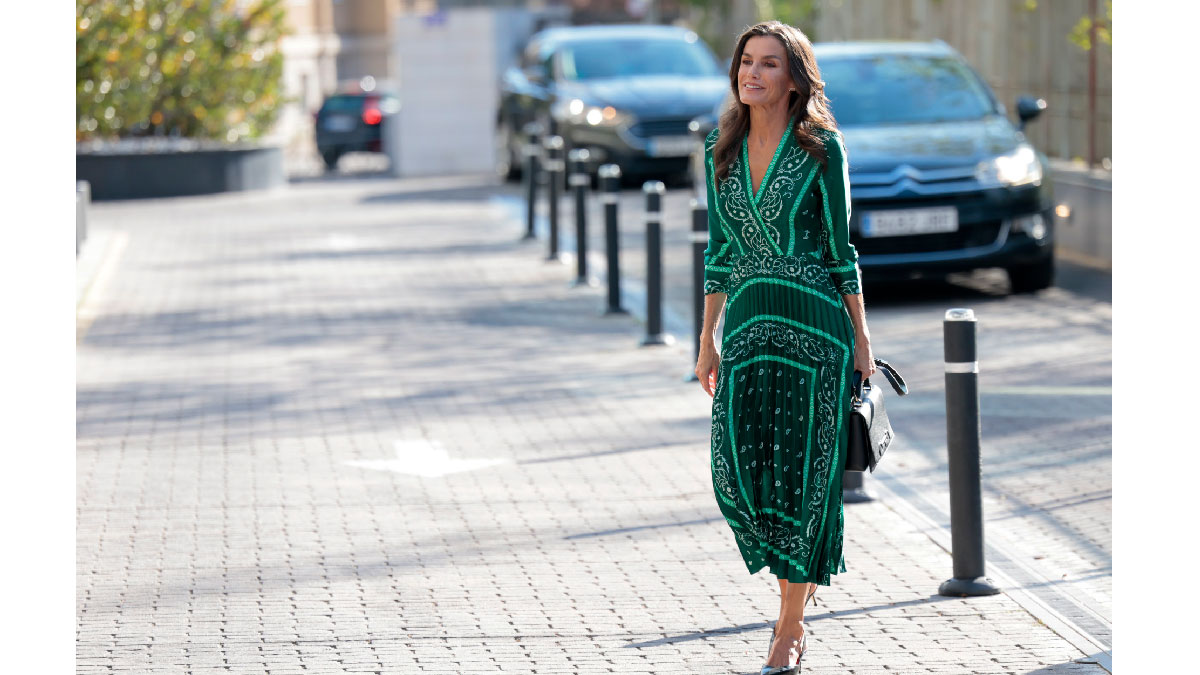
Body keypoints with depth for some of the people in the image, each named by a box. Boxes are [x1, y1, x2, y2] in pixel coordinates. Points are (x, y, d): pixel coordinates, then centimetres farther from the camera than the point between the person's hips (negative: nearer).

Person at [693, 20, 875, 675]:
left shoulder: (821, 147, -5)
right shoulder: (721, 148, 9)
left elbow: (841, 248, -2)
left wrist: (861, 338, -1)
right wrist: (708, 339, 13)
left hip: (814, 321, -4)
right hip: (748, 320, 4)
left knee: (800, 469, -2)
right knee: (737, 467, -6)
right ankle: (796, 574, 21)